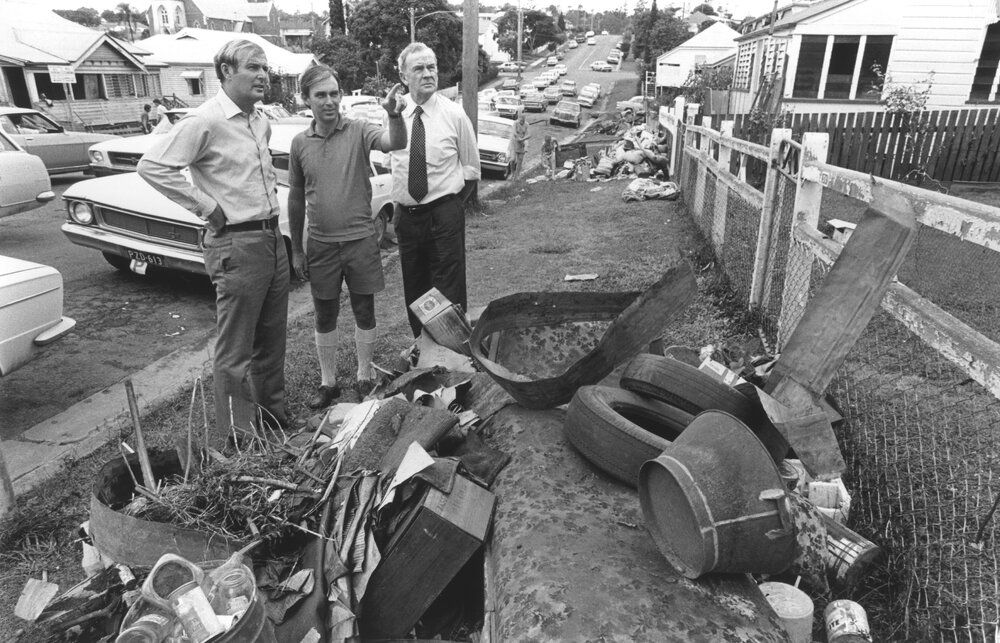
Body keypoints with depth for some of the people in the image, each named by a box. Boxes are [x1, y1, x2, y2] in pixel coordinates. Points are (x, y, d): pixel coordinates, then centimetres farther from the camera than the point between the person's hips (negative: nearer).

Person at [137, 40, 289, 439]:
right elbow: (151, 166, -16)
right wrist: (208, 207, -14)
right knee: (235, 352, -1)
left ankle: (274, 418, 31)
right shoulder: (206, 121, -12)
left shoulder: (261, 122, 13)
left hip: (272, 238, 8)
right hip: (236, 245, -8)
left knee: (271, 341, 17)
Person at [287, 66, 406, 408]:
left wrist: (395, 115, -47)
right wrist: (296, 249, 8)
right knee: (325, 317, 12)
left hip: (360, 240, -2)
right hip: (320, 244, 2)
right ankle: (328, 382, 28)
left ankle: (365, 376, 28)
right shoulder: (300, 142, 1)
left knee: (364, 312, 10)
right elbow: (296, 198, 7)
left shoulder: (359, 131, -6)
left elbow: (395, 143, -26)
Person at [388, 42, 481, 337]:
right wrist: (402, 200, 8)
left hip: (445, 214, -3)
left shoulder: (454, 115, -5)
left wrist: (450, 203, -1)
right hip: (406, 214, 4)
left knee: (449, 290, 2)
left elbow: (471, 168, 2)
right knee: (414, 289, 13)